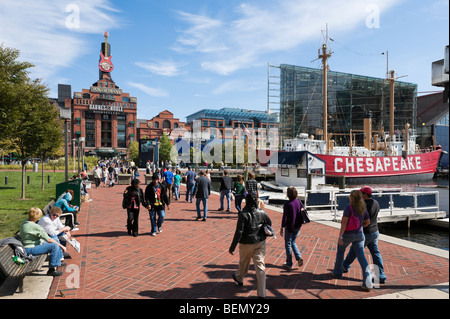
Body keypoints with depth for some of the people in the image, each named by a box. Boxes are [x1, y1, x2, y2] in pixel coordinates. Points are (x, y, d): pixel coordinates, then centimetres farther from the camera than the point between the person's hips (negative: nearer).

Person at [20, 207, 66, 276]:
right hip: (30, 249, -10)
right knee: (55, 246, -24)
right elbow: (49, 240, -22)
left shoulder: (24, 222, 3)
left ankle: (57, 263, 28)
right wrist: (61, 246, -12)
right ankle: (51, 269, -16)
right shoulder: (36, 227, -25)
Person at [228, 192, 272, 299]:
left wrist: (232, 247, -14)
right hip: (260, 243, 3)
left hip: (246, 243, -2)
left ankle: (239, 278, 49)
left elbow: (239, 232, -20)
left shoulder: (243, 214, -19)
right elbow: (269, 224, 10)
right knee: (260, 265, 4)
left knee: (243, 262, 21)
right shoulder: (262, 213, -6)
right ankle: (262, 293, 5)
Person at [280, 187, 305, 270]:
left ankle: (289, 264, 18)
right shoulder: (298, 201, -3)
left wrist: (282, 228, -8)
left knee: (288, 244, 10)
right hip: (298, 226, 6)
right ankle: (299, 257, 7)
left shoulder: (287, 205, -21)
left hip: (289, 227, -6)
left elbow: (284, 217, -18)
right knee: (293, 242, 24)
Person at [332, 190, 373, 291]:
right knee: (361, 257, 2)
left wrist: (340, 235, -21)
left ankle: (337, 272, 37)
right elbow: (367, 222, 11)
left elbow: (344, 222, -21)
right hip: (359, 234, 4)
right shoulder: (363, 208, 3)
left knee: (340, 251, 21)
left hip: (347, 234, -4)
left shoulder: (348, 207, -15)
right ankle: (368, 284, -7)